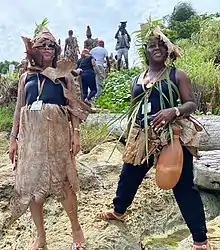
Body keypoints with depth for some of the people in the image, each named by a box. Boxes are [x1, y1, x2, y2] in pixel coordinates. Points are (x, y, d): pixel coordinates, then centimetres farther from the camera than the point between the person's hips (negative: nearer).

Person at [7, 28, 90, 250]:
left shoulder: (64, 75, 8)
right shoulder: (26, 76, 13)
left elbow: (73, 107, 5)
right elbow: (19, 108, 12)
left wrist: (76, 133, -6)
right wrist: (13, 138, 7)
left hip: (56, 132, -3)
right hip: (30, 134, 3)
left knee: (62, 181, -2)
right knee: (30, 182, 5)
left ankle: (76, 229, 19)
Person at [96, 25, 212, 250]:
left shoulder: (177, 75, 1)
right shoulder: (137, 80, 13)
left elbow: (191, 104, -4)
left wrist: (174, 111, -24)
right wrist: (130, 136, 20)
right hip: (142, 137, 5)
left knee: (183, 185, 0)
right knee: (128, 176, 18)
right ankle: (118, 211, 47)